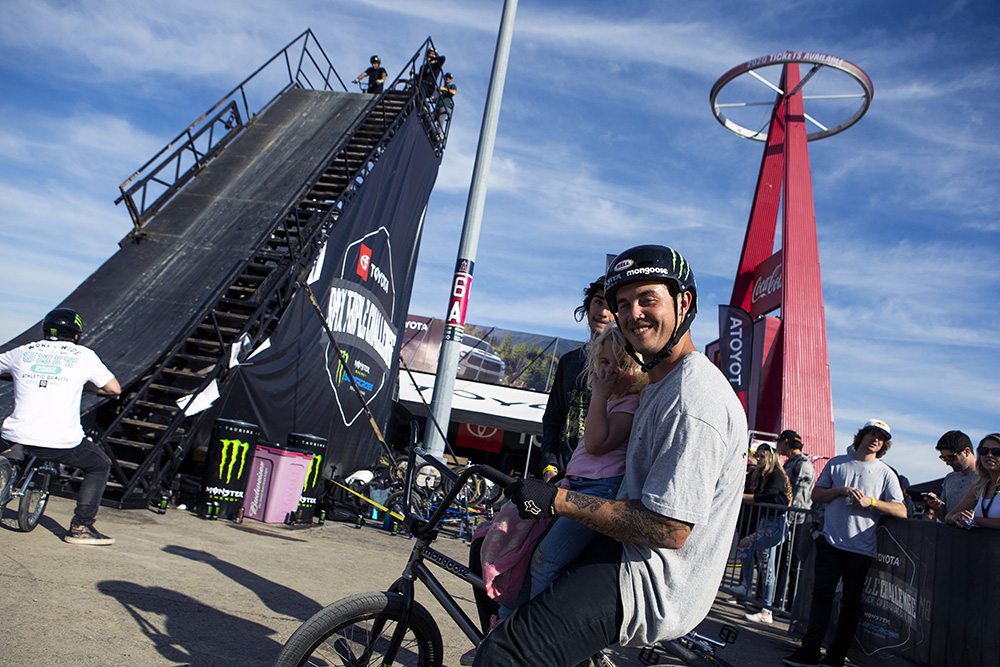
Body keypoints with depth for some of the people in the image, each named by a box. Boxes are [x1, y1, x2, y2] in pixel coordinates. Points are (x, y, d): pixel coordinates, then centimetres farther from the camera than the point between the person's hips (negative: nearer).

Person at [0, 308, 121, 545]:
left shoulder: (22, 352, 12)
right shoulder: (84, 356, 5)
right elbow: (114, 388, 8)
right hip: (64, 441, -2)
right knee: (100, 466, 20)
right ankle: (81, 527, 13)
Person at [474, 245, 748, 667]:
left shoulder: (694, 398, -20)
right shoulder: (659, 381, 14)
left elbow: (669, 530, -24)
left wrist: (558, 501, -22)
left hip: (653, 586, -11)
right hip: (628, 553, 11)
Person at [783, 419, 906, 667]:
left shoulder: (886, 473, 4)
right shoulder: (836, 463, 10)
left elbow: (901, 511, -1)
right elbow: (816, 495, 9)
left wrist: (871, 501, -15)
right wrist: (841, 491, -8)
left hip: (861, 546, -1)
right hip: (830, 541, 1)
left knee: (851, 600, 4)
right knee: (821, 594, 1)